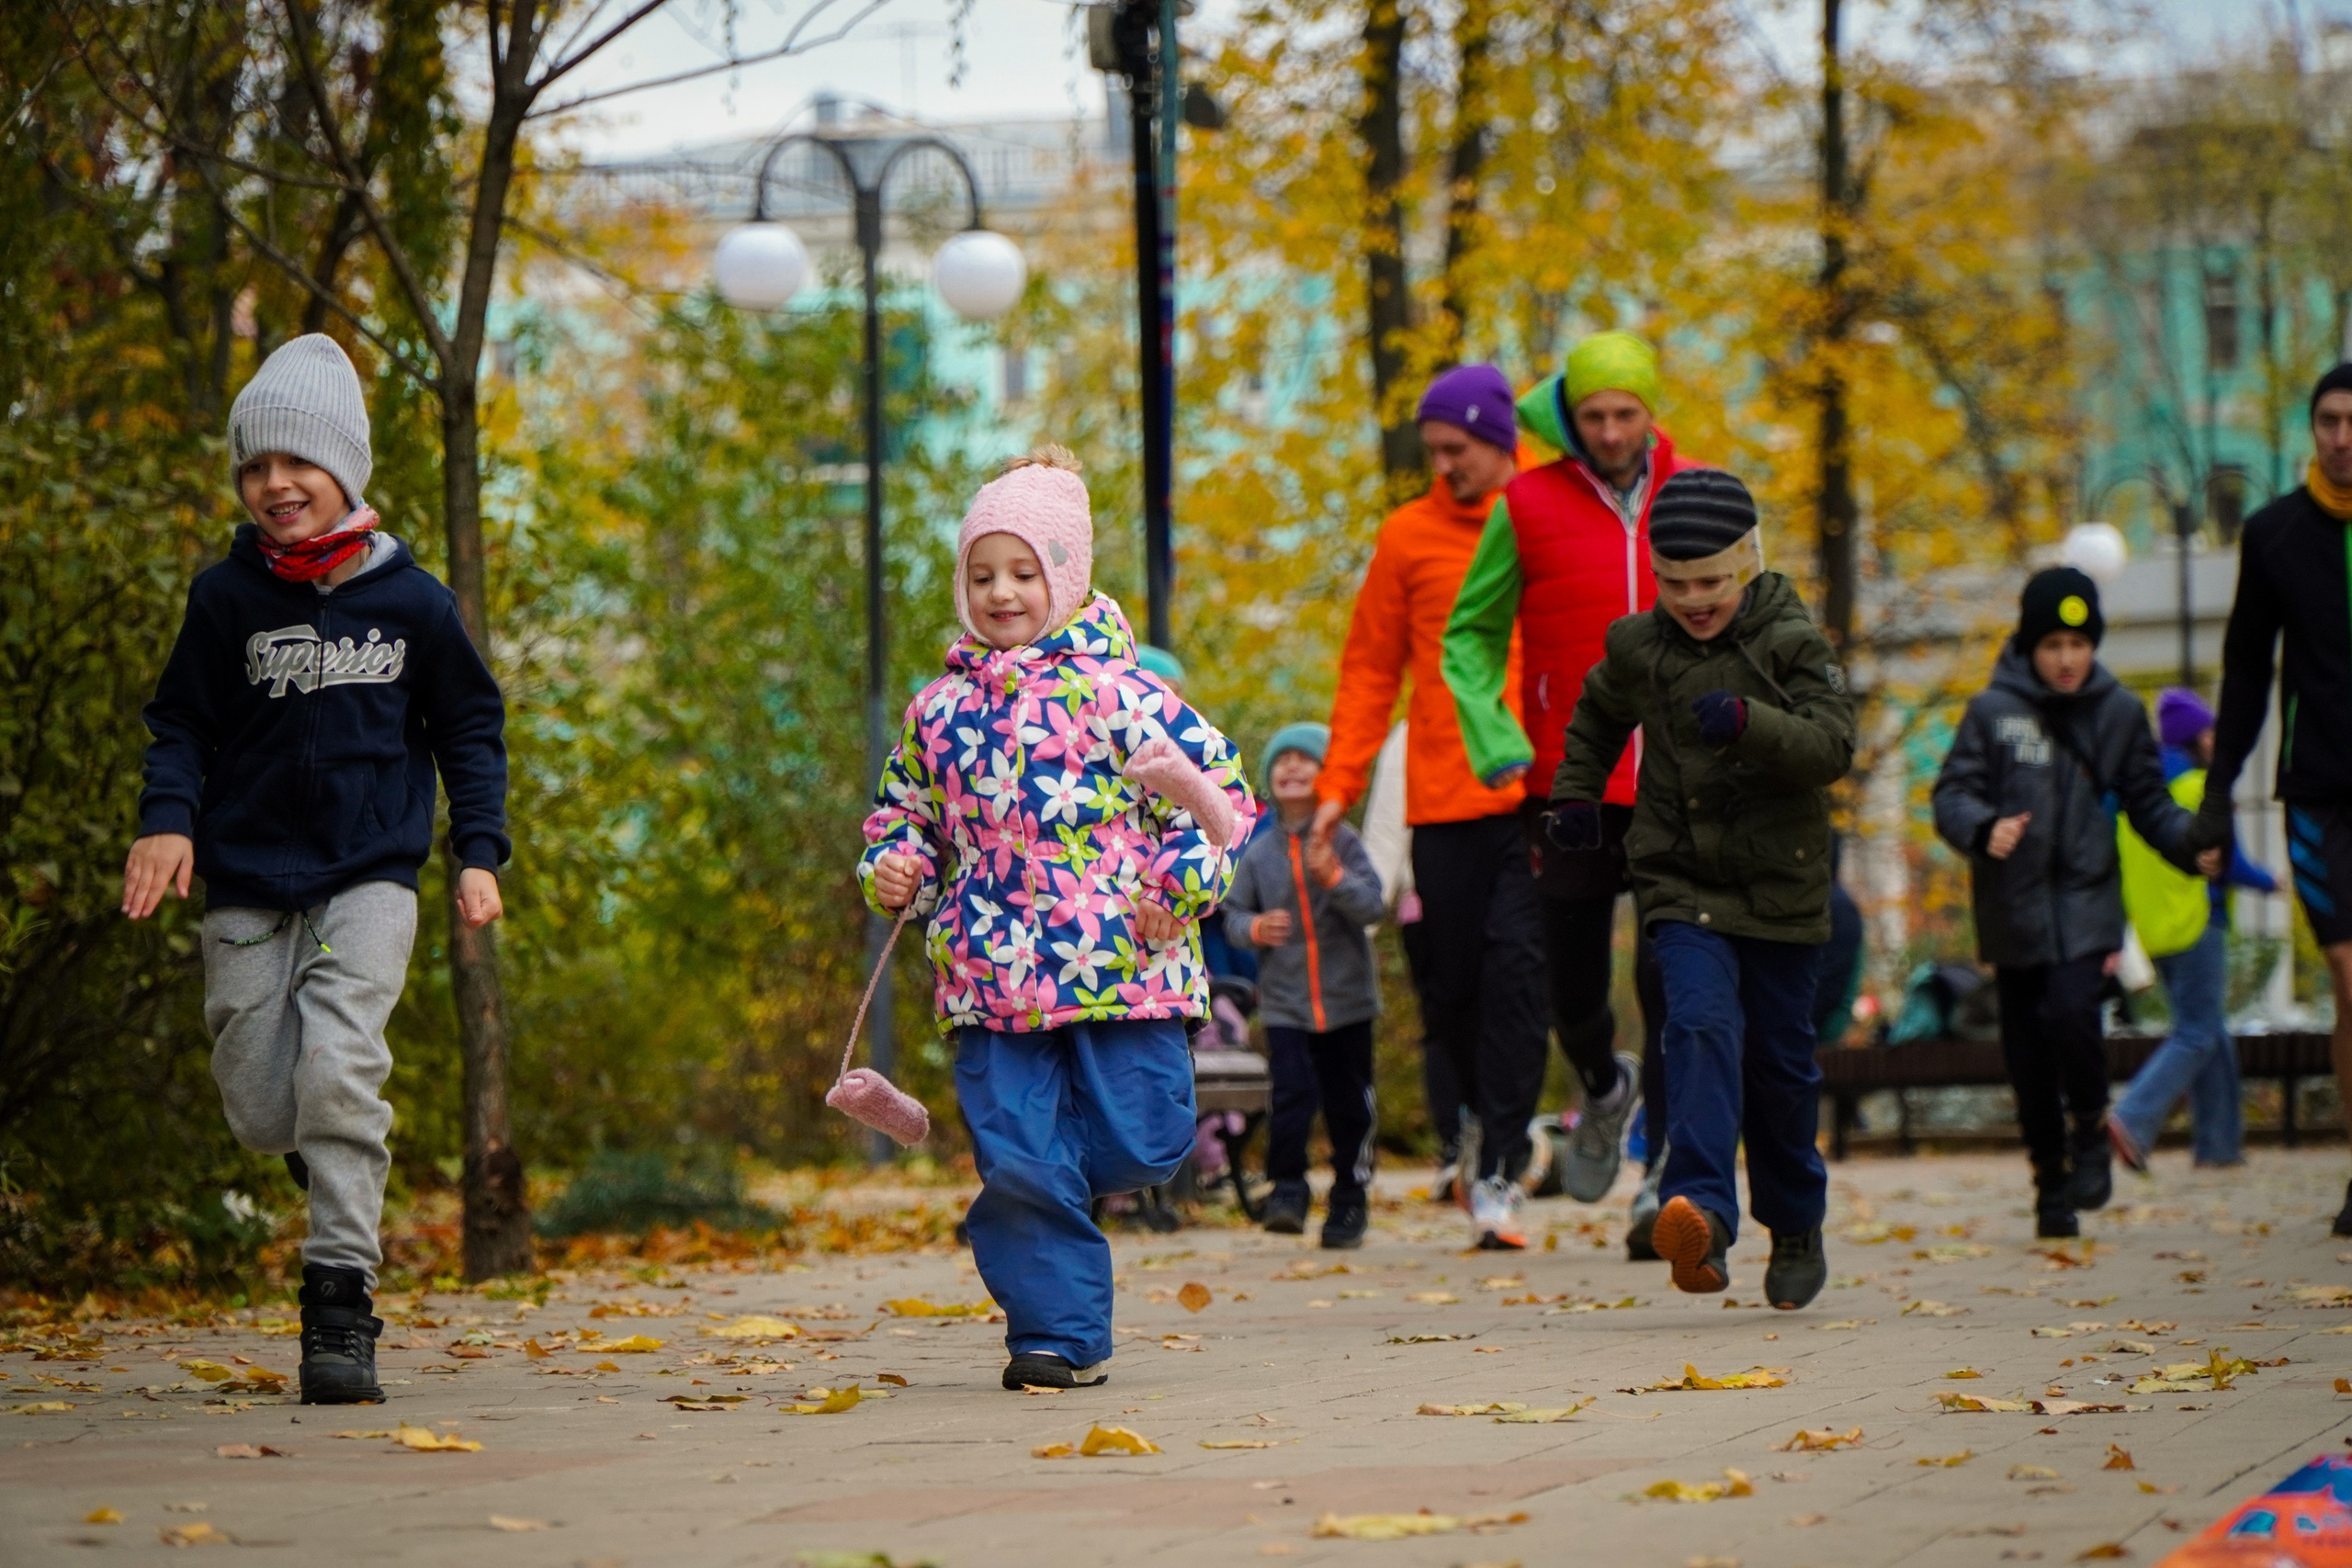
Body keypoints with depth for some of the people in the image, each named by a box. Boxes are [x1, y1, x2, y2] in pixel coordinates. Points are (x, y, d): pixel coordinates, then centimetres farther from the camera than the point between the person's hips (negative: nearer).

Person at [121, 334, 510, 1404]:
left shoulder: (411, 601, 0)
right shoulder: (227, 599, 0)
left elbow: (470, 730, 10)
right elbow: (182, 724, 5)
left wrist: (479, 851, 1)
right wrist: (166, 819, -13)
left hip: (369, 877, -2)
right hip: (247, 883, 2)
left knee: (338, 1066, -22)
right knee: (260, 1110, 1)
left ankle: (341, 1301, -17)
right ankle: (337, 1159, 39)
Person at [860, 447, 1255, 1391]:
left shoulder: (1116, 693, -2)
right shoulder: (939, 710, 10)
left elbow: (1217, 786, -1)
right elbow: (906, 812, 23)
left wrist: (1182, 884, -12)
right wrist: (892, 872, 3)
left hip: (1120, 963, -2)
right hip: (991, 983, 2)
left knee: (1139, 1144, -4)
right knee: (1015, 1165, -4)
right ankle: (1059, 1335, 6)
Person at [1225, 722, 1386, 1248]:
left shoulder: (1344, 841, -2)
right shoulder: (1259, 853, 4)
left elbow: (1372, 906, -9)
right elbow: (1233, 913, 11)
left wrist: (1334, 877, -26)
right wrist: (1255, 928, -11)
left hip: (1346, 999, 0)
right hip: (1284, 1001, 0)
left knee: (1349, 1104, 6)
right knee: (1293, 1095, -15)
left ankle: (1349, 1202, 18)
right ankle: (1286, 1189, -6)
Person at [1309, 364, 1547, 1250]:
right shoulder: (1409, 536, 8)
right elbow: (1370, 670, 11)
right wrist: (1339, 785, 3)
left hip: (1538, 788, -2)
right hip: (1443, 795, 2)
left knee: (1516, 964, -13)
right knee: (1450, 982, 5)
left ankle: (1497, 1173, -9)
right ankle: (1481, 1113, 34)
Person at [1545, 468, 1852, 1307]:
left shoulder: (1793, 645, -6)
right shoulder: (1639, 646, 4)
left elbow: (1832, 745, -20)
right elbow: (1597, 715, 26)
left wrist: (1749, 723, -35)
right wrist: (1576, 797, 14)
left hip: (1780, 890, -1)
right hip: (1681, 884, 1)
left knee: (1780, 1061, 8)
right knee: (1702, 1025, -22)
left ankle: (1797, 1228, 29)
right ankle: (1701, 1210, -37)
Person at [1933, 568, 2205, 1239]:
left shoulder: (2120, 713, 6)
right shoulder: (1992, 711, 0)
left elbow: (2148, 803, 10)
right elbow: (1952, 794, -2)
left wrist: (2193, 841, -8)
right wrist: (1984, 829, -23)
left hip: (2087, 903, 0)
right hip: (2013, 908, 0)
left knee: (2071, 1011, -22)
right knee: (2028, 1057, 3)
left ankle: (2091, 1134, 3)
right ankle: (2052, 1187, 18)